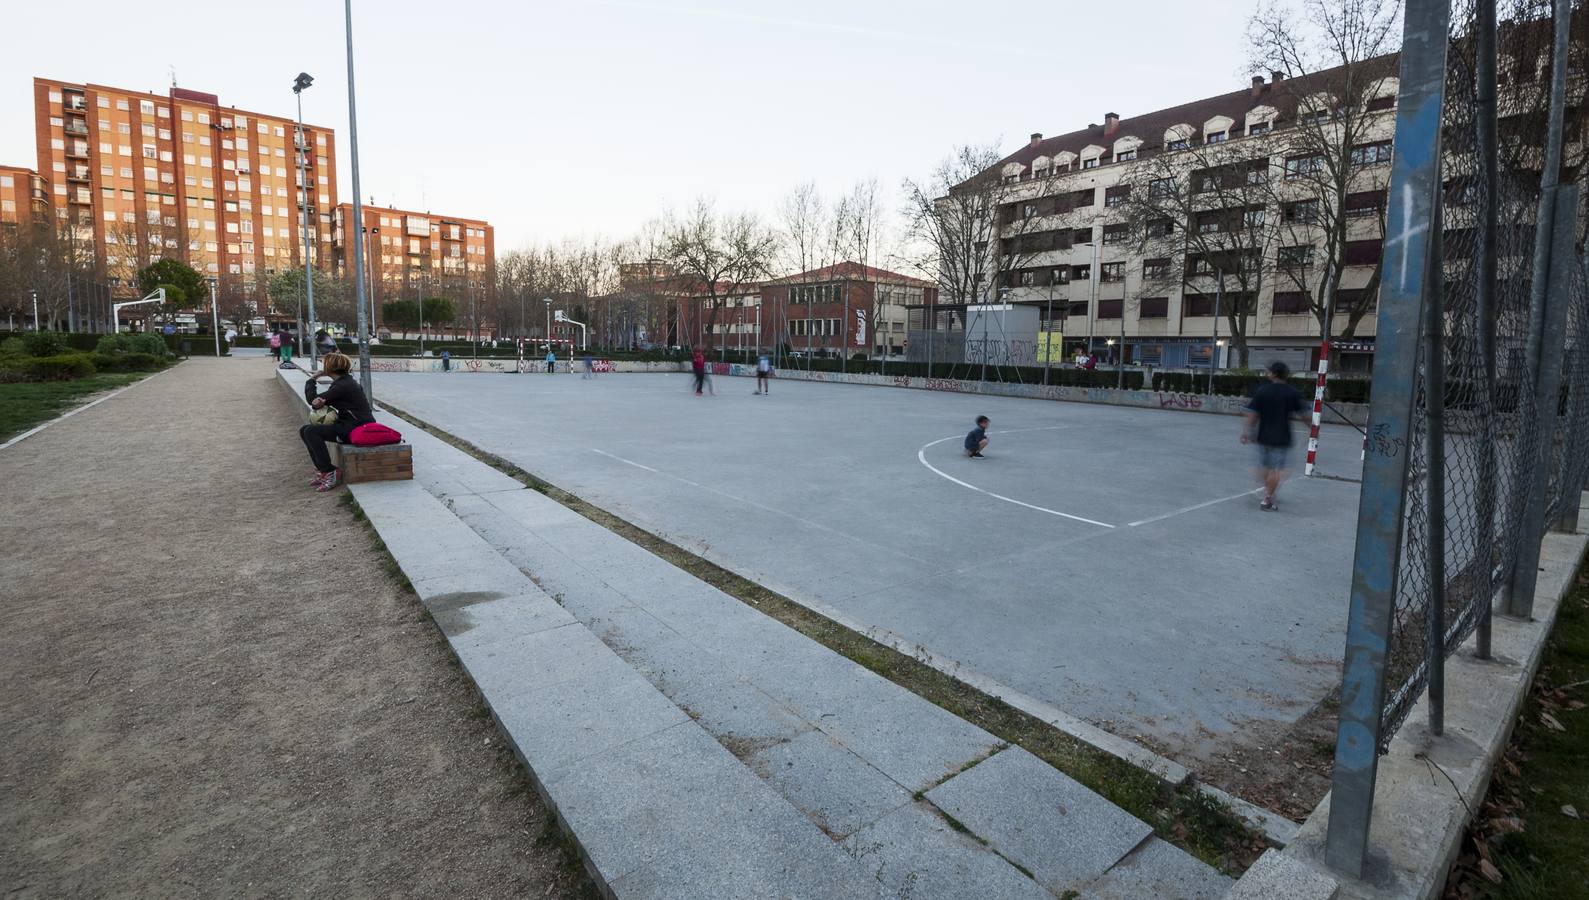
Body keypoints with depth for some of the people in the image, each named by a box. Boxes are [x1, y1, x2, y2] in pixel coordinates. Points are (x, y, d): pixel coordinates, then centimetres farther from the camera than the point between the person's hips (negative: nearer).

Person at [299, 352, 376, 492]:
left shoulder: (342, 386, -18)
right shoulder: (344, 381, 13)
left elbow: (312, 400, -11)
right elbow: (316, 401, 10)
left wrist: (312, 379, 3)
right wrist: (320, 400, -16)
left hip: (358, 428, -10)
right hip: (349, 424, 10)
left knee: (311, 432, -19)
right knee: (304, 430, 8)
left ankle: (329, 474, -14)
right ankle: (321, 470, 9)